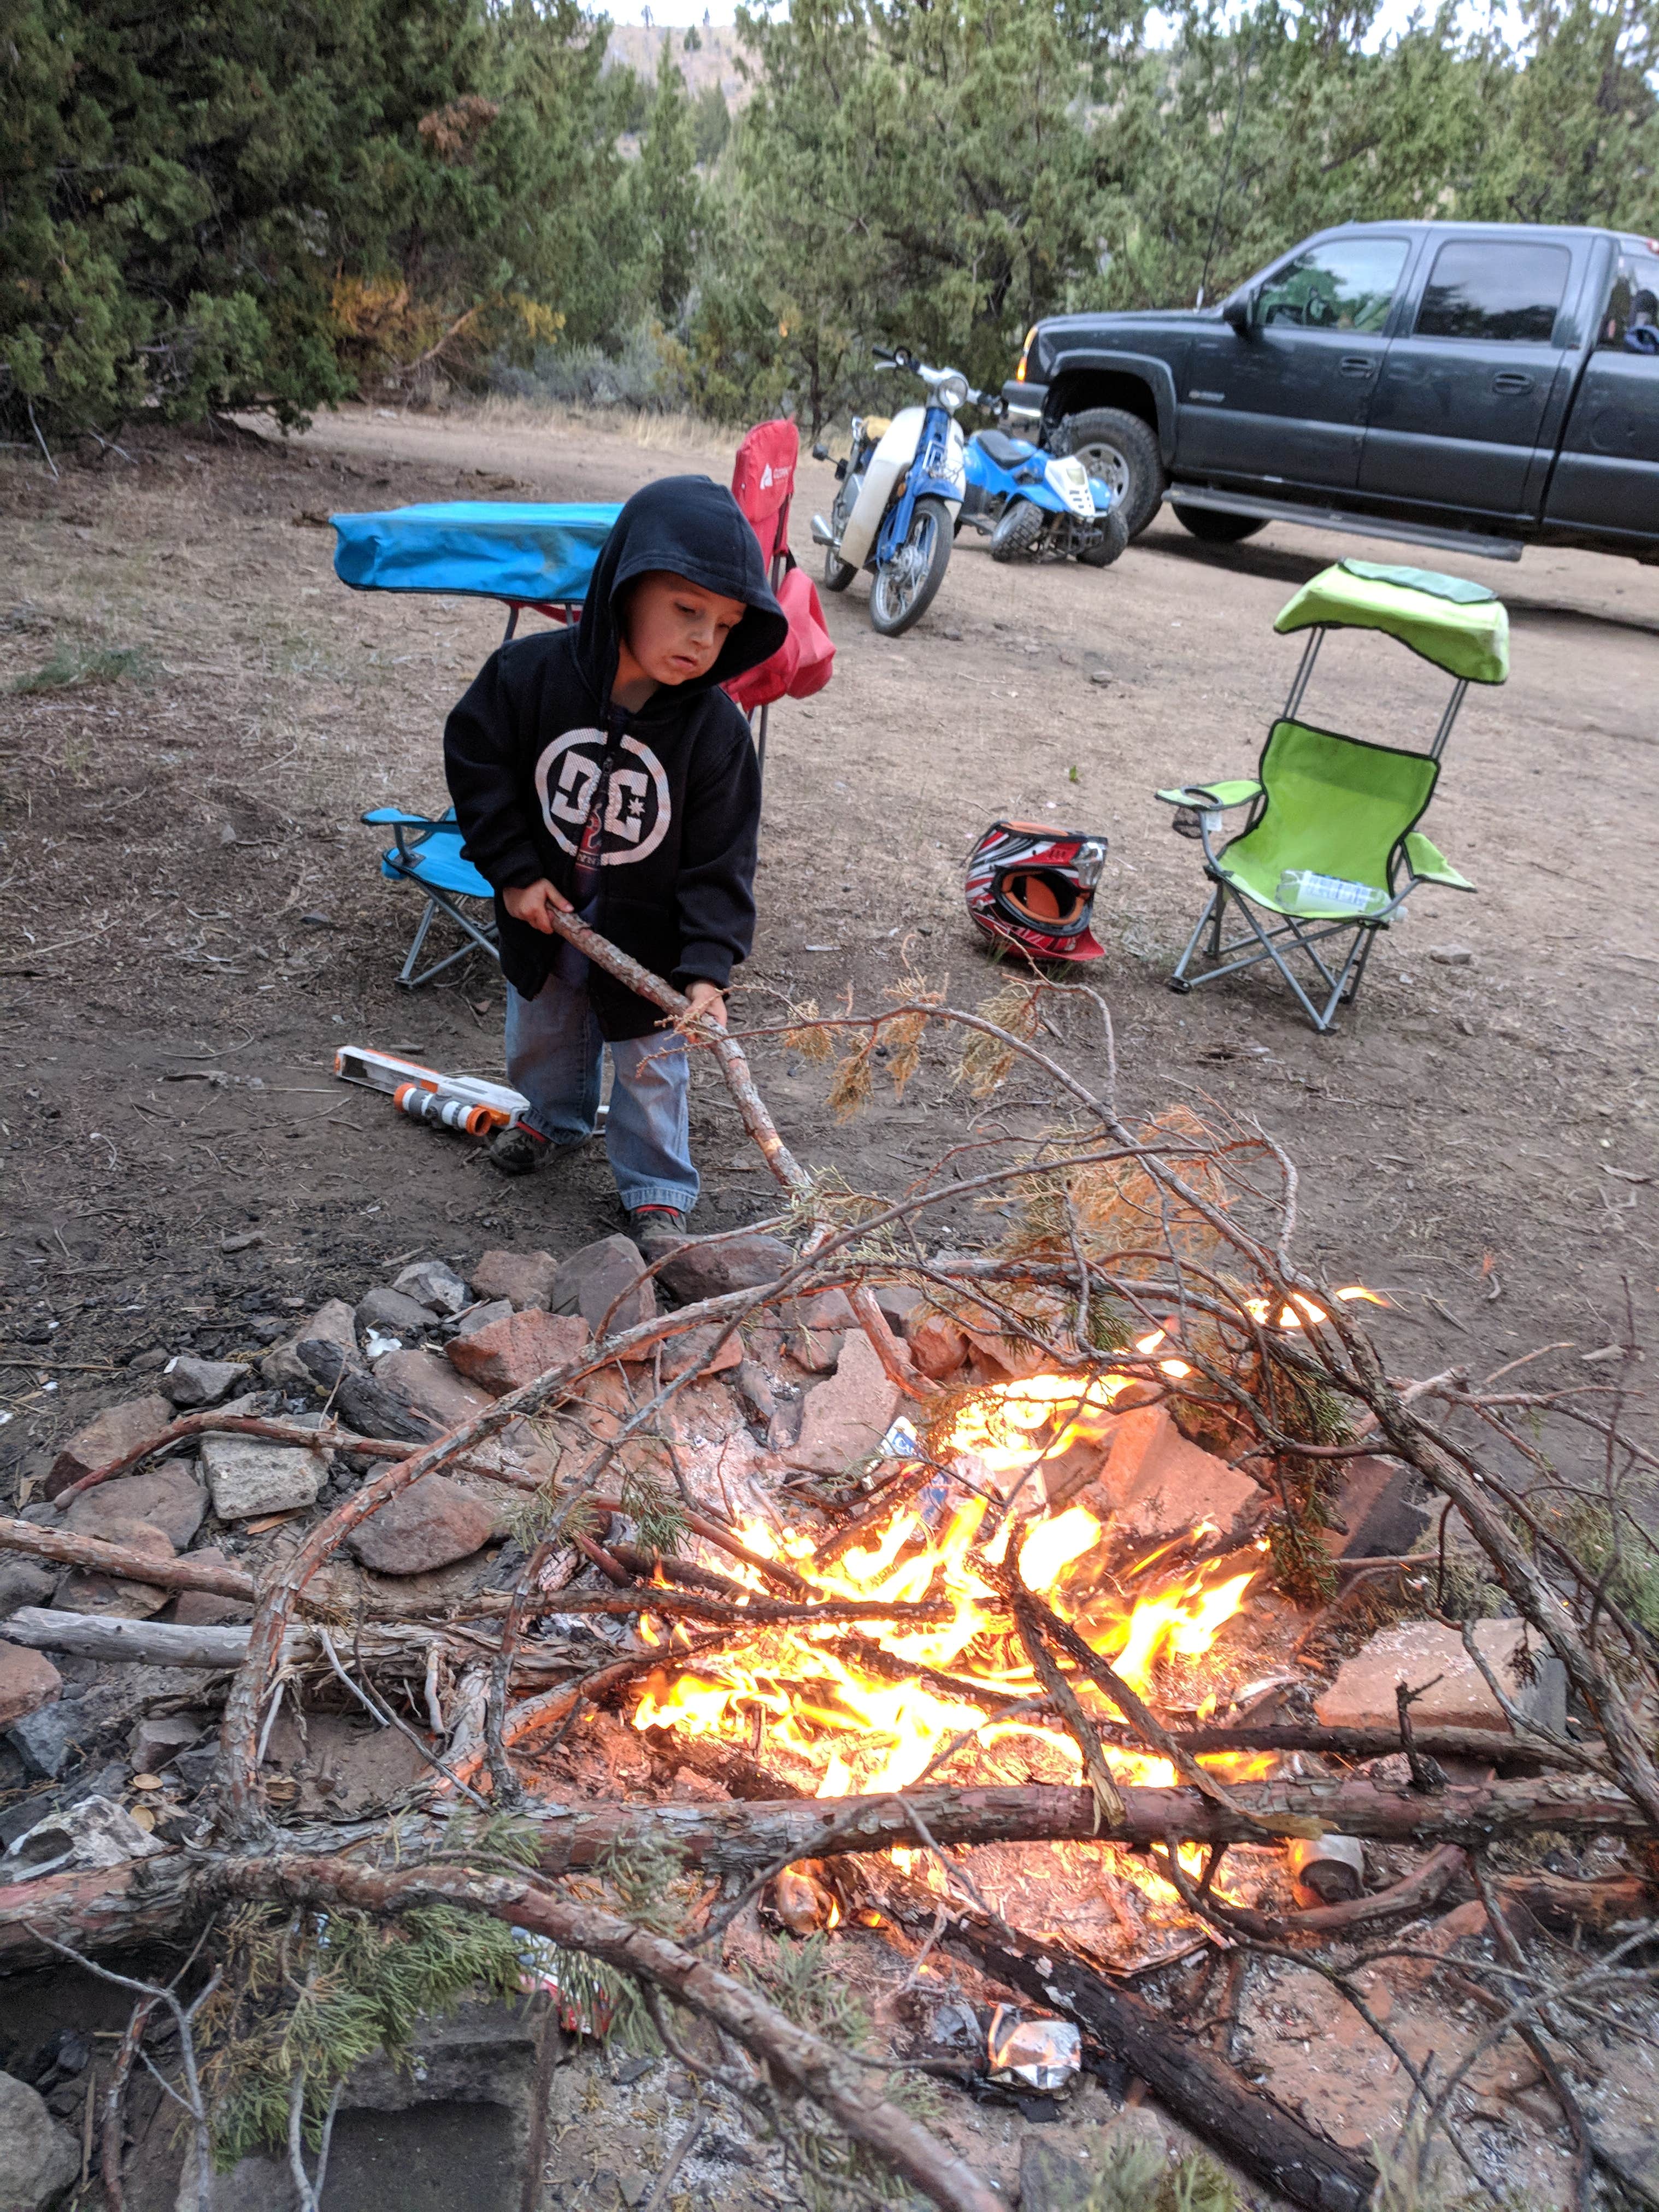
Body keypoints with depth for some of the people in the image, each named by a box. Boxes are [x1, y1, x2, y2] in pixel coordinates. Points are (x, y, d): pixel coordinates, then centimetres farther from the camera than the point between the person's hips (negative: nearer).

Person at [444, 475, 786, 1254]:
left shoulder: (713, 727, -25)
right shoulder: (529, 672, -22)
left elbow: (721, 859, -21)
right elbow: (476, 762, -9)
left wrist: (707, 967, -29)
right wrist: (514, 869, -14)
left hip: (645, 934, -2)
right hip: (544, 913, 3)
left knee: (650, 1064, 12)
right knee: (543, 1033, 27)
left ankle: (657, 1191, 32)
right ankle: (553, 1118, 56)